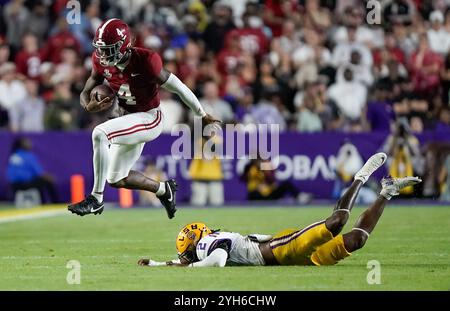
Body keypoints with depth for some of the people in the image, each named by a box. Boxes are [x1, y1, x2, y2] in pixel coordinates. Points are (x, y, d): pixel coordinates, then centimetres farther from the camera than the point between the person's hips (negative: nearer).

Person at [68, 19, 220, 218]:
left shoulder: (144, 62, -26)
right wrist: (90, 106, -28)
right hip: (128, 119, 8)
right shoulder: (102, 62, -10)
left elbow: (178, 88, -15)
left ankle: (96, 199, -23)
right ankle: (163, 190, 37)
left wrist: (203, 116, -3)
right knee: (116, 180, 13)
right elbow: (85, 93, -1)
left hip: (149, 119, -8)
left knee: (100, 134, -30)